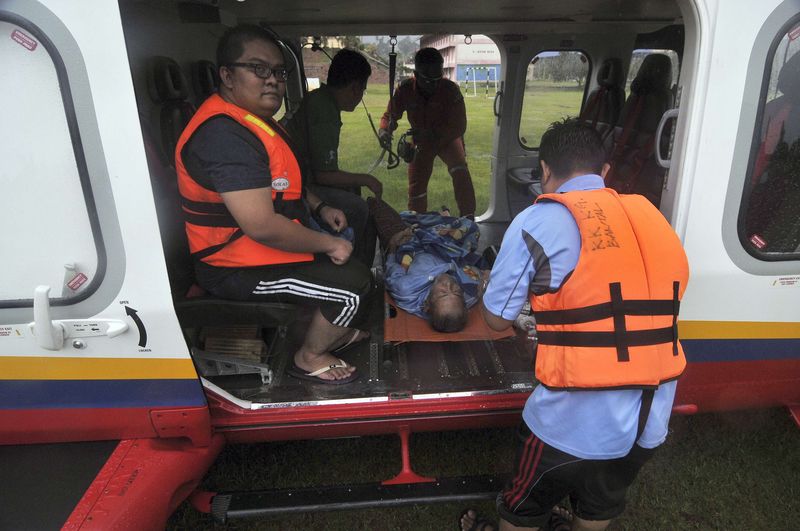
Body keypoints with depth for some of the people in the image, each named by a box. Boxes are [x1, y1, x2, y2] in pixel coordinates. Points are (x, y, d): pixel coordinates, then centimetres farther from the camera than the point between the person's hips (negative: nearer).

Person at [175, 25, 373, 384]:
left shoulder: (254, 120, 8)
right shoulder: (225, 135, -28)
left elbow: (282, 182, 23)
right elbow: (262, 227, -33)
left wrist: (320, 209, 7)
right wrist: (330, 244, -20)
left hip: (268, 243, 11)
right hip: (239, 270, -11)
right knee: (354, 284, -14)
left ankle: (333, 330, 33)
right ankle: (309, 358, 10)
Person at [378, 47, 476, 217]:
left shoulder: (450, 89, -29)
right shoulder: (405, 90, -22)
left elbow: (459, 126, -29)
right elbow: (390, 115, -9)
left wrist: (432, 133, -44)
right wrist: (384, 130, -32)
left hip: (447, 139, -2)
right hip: (422, 142, 3)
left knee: (460, 171, -29)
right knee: (416, 186, 5)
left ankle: (468, 218, -22)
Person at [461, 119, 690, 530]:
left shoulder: (538, 222, -13)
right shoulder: (652, 218, 4)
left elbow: (496, 319, -7)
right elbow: (640, 305, 11)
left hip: (576, 420, -5)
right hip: (652, 418, 6)